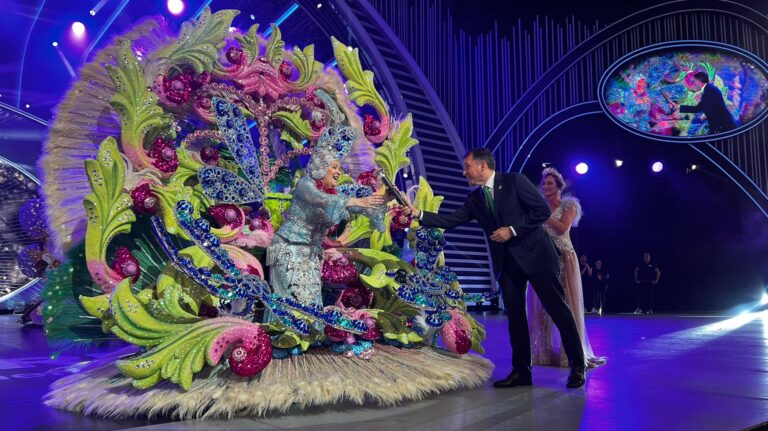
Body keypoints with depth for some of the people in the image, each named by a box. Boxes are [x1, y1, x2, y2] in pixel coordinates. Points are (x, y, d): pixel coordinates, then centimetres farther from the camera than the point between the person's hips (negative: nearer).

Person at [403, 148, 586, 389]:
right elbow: (451, 221, 5)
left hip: (534, 254, -6)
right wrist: (418, 214, -3)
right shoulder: (475, 199, 11)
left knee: (557, 308, 0)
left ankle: (577, 366, 13)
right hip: (506, 262, 6)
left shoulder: (514, 181, -7)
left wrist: (513, 229, -15)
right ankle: (521, 371, 15)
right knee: (514, 316, 6)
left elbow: (543, 210, -10)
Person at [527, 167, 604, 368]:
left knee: (566, 304, -3)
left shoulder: (568, 205, 1)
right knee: (542, 305, 3)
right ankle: (544, 351, 12)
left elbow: (562, 228, -16)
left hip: (563, 259, -4)